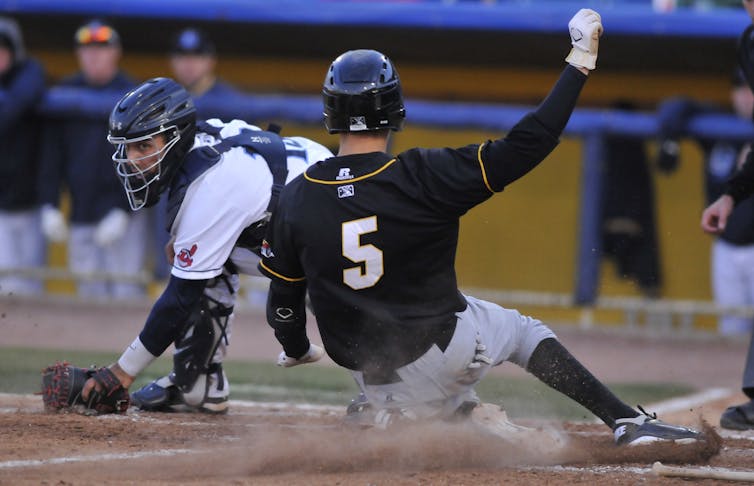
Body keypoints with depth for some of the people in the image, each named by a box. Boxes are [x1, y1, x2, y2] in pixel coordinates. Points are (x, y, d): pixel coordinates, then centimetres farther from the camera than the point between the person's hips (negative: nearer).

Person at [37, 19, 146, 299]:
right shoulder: (65, 93, 10)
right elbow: (51, 155, 11)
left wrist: (123, 211, -13)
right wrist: (49, 206, 2)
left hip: (123, 214, -4)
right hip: (81, 218, 4)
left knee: (125, 292, -9)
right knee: (90, 293, 3)